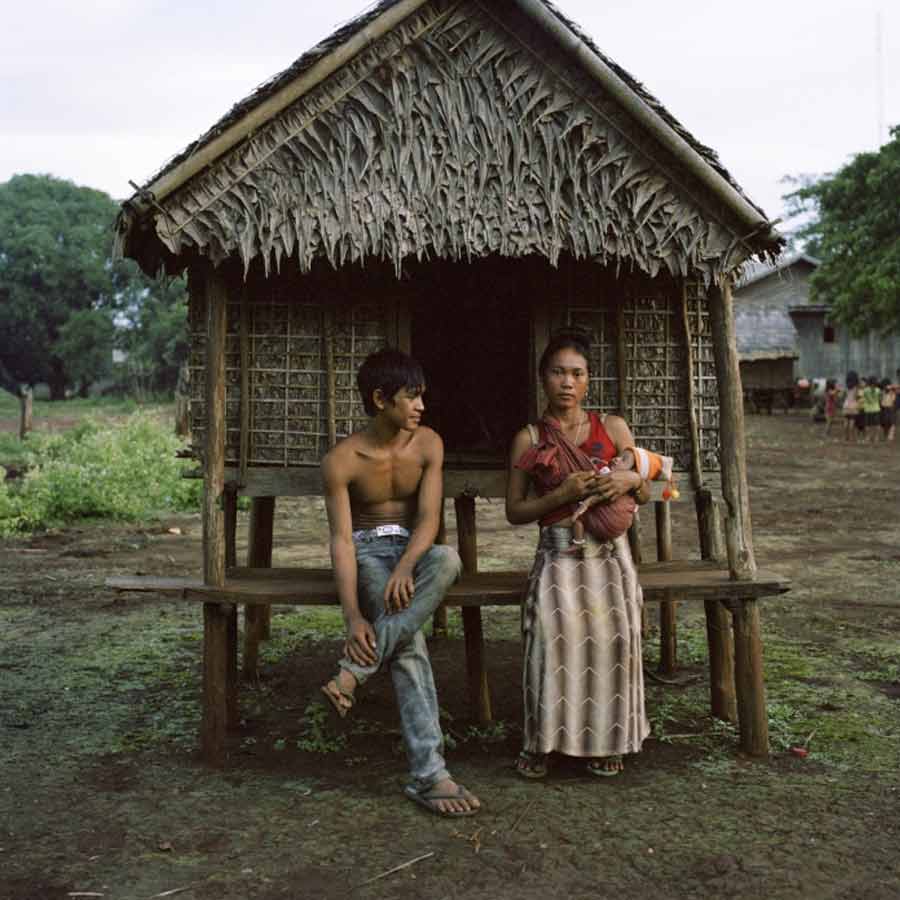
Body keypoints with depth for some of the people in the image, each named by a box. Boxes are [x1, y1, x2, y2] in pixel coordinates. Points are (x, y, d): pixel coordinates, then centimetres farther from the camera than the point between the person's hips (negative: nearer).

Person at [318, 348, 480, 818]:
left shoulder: (428, 444, -4)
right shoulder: (341, 460, -13)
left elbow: (429, 519, -11)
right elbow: (341, 539, -18)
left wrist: (405, 565, -34)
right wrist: (353, 616, -32)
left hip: (413, 549, 3)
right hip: (366, 552, -3)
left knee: (448, 559, -37)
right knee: (409, 644, -33)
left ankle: (353, 670, -35)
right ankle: (428, 774, -34)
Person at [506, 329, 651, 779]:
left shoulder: (613, 428, 8)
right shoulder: (528, 439, 5)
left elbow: (644, 495, 15)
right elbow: (515, 511, 3)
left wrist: (632, 479, -8)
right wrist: (561, 495, -12)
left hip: (609, 551, 1)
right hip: (558, 552, -1)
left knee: (614, 625, -21)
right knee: (554, 625, -25)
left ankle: (603, 739, -4)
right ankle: (543, 739, -11)